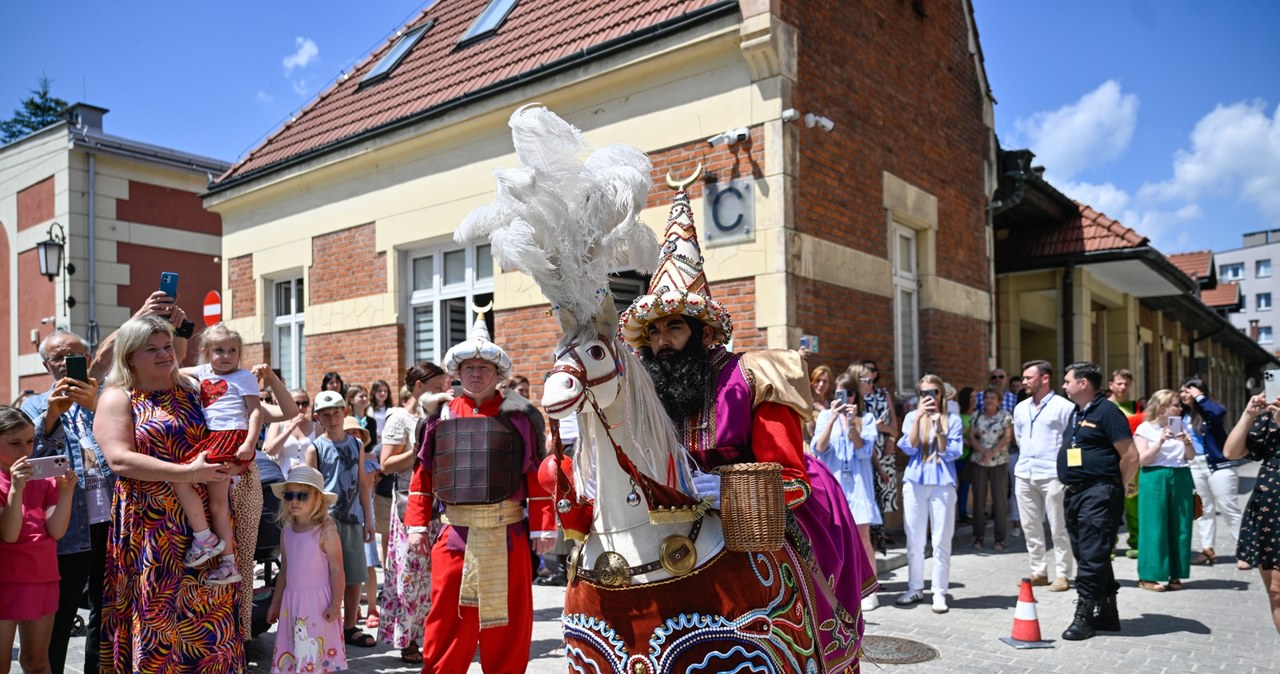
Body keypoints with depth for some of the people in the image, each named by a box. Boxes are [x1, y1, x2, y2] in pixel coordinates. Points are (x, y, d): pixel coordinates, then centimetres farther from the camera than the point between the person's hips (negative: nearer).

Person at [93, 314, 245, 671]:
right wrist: (187, 473, -21)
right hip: (150, 527, -4)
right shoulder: (118, 399, -2)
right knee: (157, 617, 2)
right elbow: (120, 459, -15)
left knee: (206, 613, 8)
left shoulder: (190, 392, 12)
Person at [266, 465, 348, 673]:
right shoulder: (286, 532, 8)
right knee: (290, 655, 9)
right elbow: (284, 570, 17)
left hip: (318, 601, -6)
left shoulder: (326, 531, -11)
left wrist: (336, 604, -15)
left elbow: (337, 570, -11)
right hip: (292, 600, 6)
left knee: (316, 655, -4)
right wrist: (276, 602, 19)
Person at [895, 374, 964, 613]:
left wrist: (938, 427, -16)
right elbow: (909, 448, -4)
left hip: (942, 484, -2)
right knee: (914, 540, 7)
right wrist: (919, 417, -13)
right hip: (915, 483, 2)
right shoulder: (912, 416, 8)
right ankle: (915, 589, 18)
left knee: (941, 541, -2)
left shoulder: (952, 420, 4)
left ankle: (940, 593, 6)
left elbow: (950, 454, -4)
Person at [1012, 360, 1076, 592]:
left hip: (1052, 474, -6)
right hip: (1024, 474, 7)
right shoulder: (1020, 408, 14)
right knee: (1031, 527, 10)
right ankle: (1038, 572, 19)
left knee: (1058, 528, -1)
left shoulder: (1064, 407, -6)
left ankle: (1062, 575, 7)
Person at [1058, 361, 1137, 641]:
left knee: (1092, 556, -8)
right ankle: (1106, 613, 24)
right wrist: (1069, 485, 15)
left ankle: (1085, 616, -2)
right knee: (1085, 554, 13)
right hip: (1075, 493, 10)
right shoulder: (1076, 414, 17)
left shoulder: (1106, 411, -10)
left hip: (1098, 494, -10)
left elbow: (1131, 457, -14)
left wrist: (1114, 489, -5)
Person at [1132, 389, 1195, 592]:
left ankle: (1175, 575, 12)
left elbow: (1191, 456, 10)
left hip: (1180, 478, 5)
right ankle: (1148, 576, 0)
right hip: (1155, 479, -5)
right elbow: (1142, 459, -9)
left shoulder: (1180, 426, 12)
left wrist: (1187, 442, -10)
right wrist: (1160, 441, -19)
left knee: (1179, 527, 4)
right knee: (1154, 527, -5)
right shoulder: (1145, 429, -2)